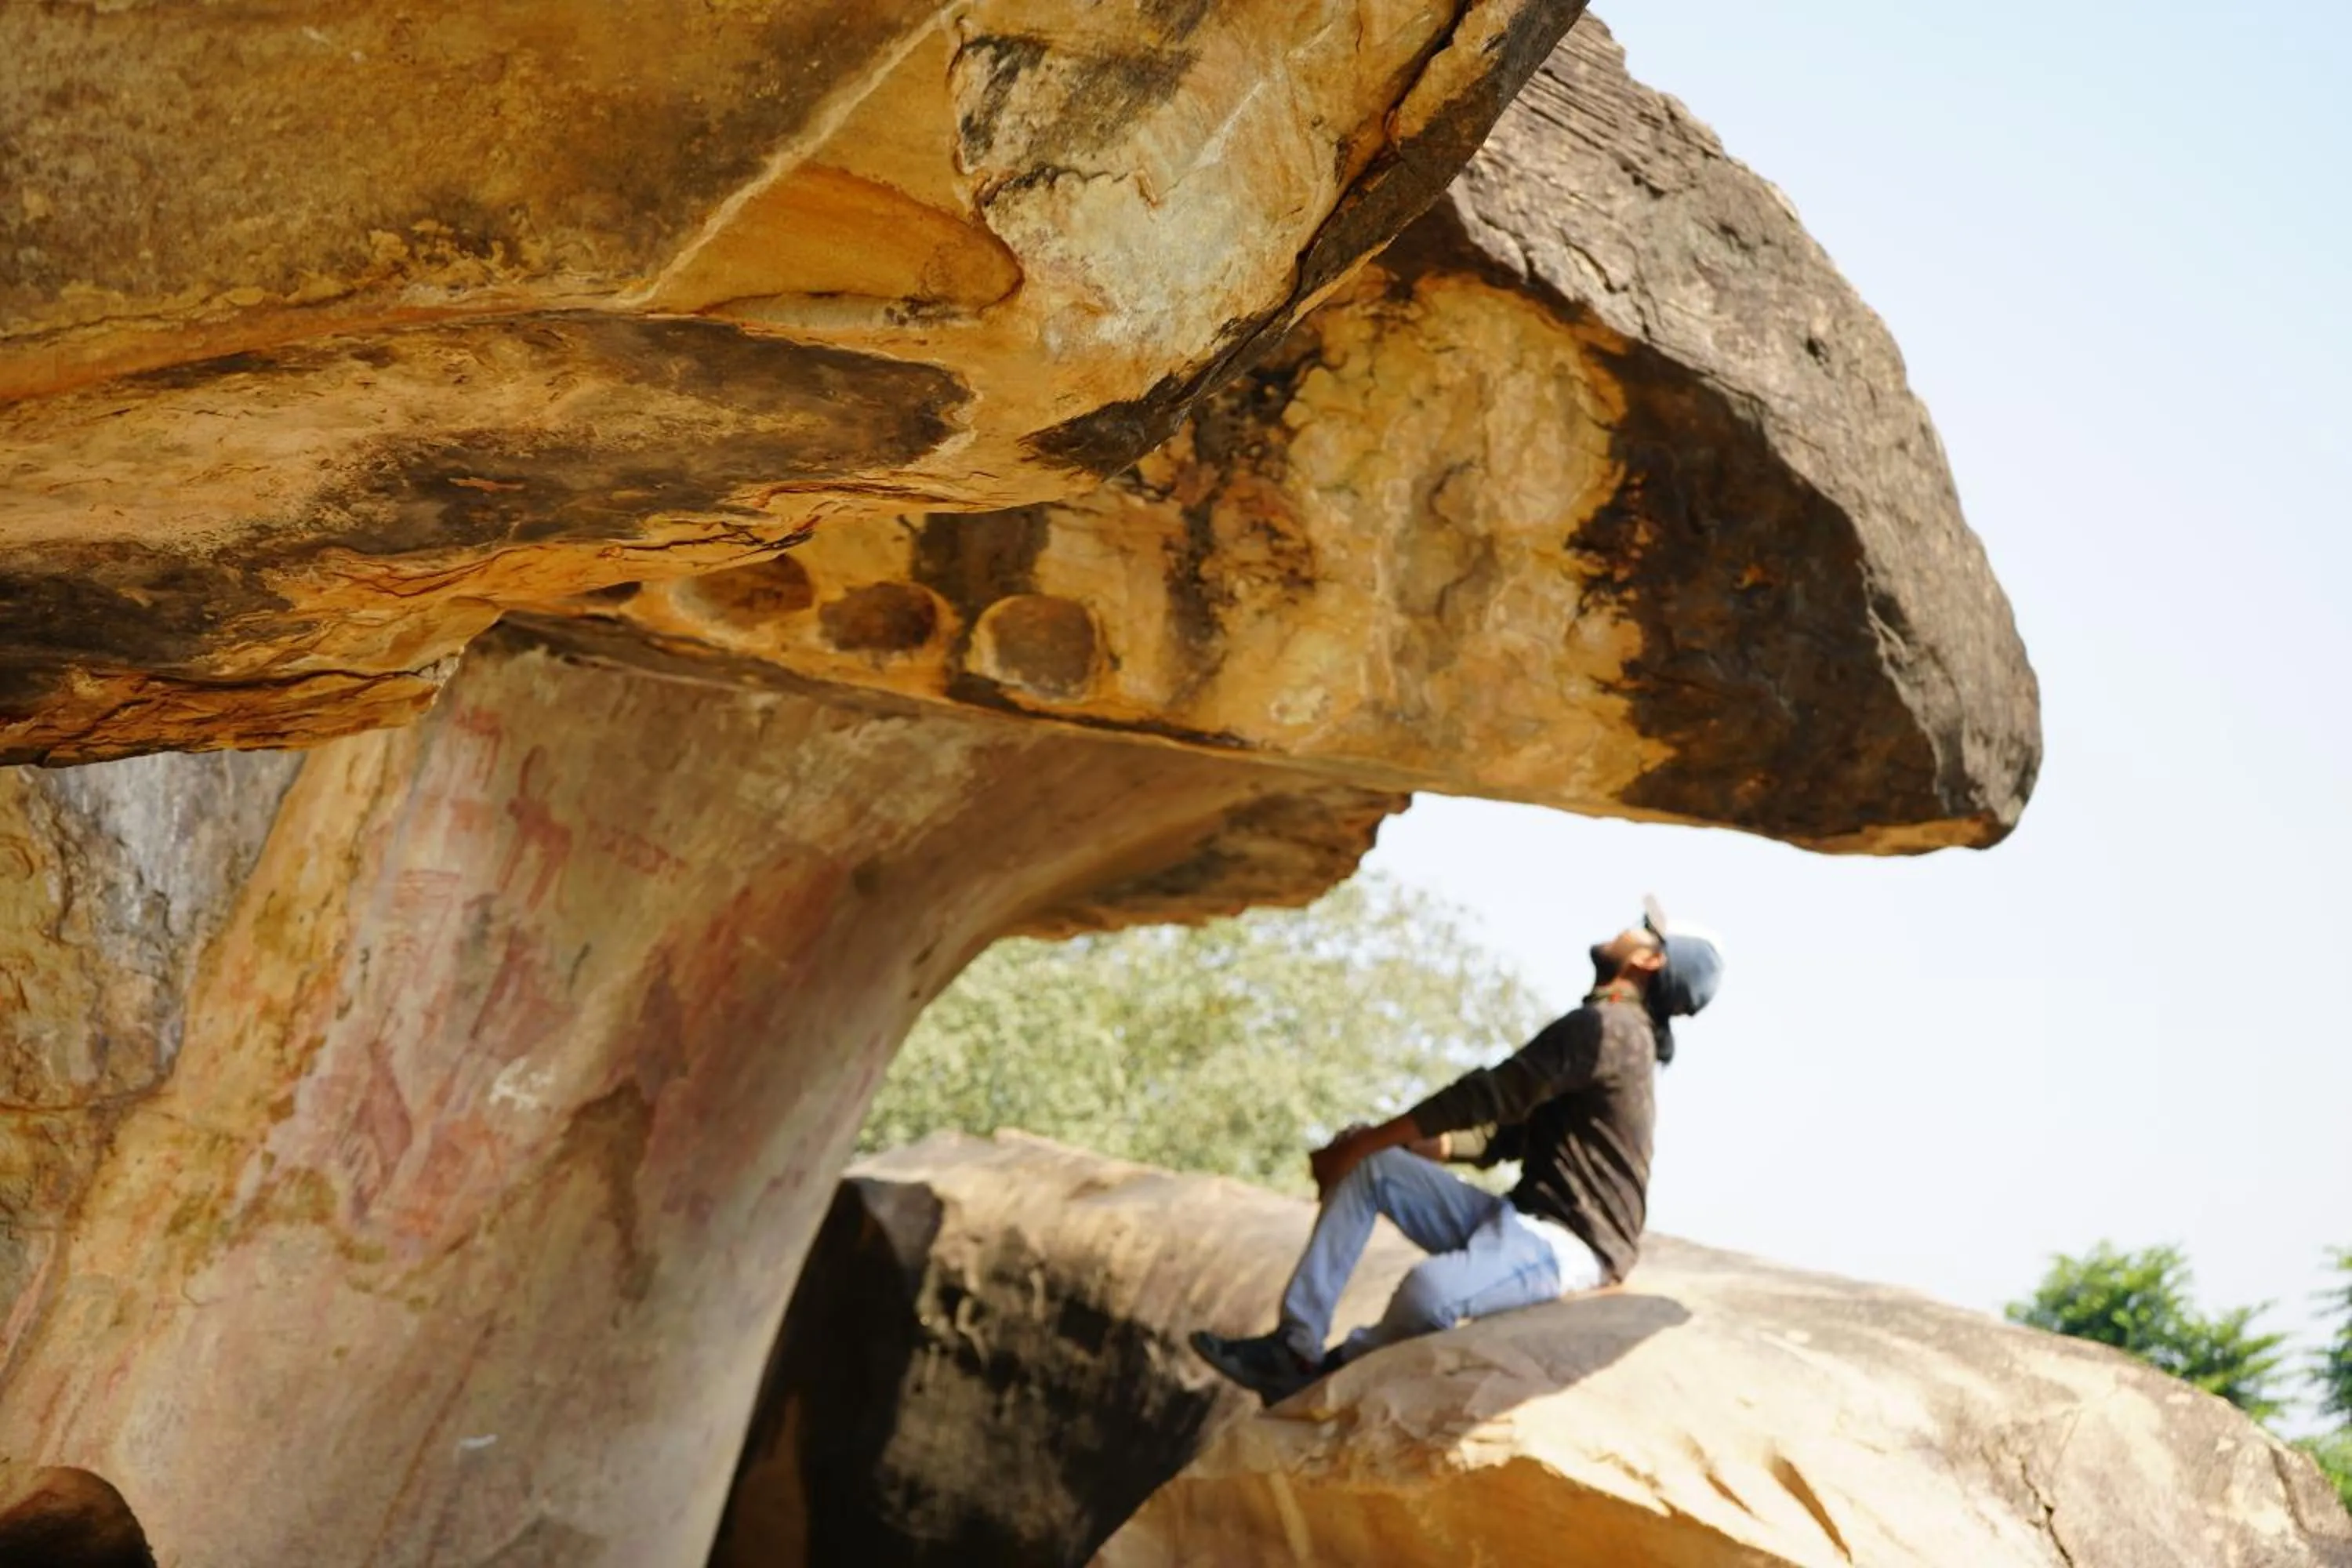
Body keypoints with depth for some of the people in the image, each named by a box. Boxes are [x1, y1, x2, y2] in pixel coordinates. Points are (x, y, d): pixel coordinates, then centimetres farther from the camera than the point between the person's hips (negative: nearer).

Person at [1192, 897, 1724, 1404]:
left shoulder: (1608, 1028, -11)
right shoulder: (1603, 1033, 22)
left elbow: (1488, 1095, -15)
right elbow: (1505, 1135, 22)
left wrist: (1369, 1141, -10)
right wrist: (1404, 1146, 6)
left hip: (1570, 1244, -10)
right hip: (1521, 1219, 10)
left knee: (1428, 1290, -36)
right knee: (1369, 1170, -1)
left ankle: (1334, 1372, -6)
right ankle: (1296, 1343, -9)